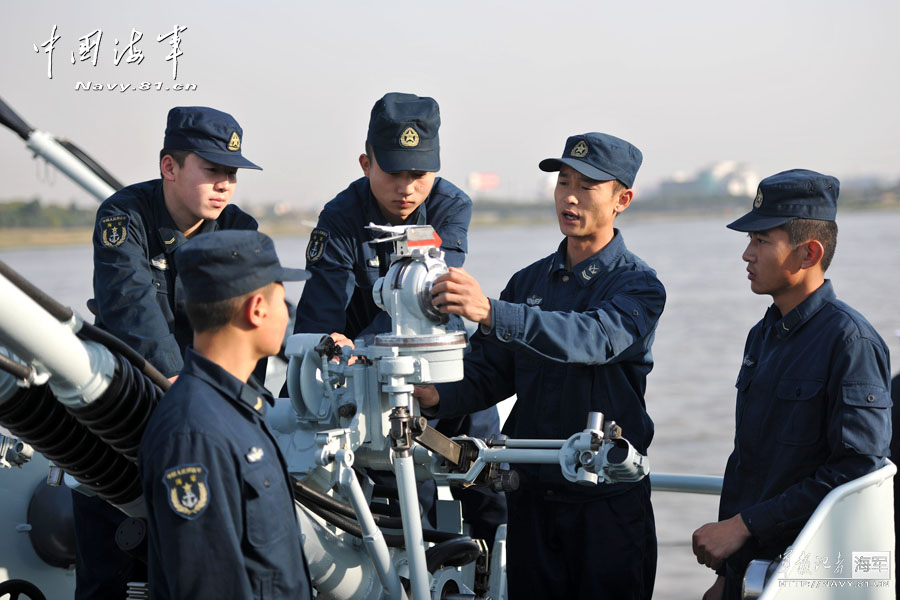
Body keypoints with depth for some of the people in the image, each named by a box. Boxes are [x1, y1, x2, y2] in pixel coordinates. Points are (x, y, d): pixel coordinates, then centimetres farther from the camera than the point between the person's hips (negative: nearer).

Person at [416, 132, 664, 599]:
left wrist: (491, 312, -41)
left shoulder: (639, 286, -6)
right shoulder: (529, 281, 13)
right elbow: (489, 372, 9)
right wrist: (438, 396, -14)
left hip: (608, 503, -5)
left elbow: (595, 338, -28)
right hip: (531, 496, 5)